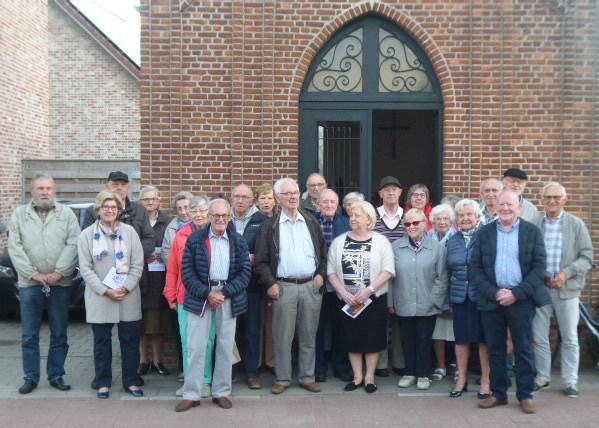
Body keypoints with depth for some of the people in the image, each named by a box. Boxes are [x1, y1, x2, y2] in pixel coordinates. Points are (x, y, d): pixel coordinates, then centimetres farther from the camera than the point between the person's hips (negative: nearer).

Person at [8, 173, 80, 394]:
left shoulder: (66, 214, 4)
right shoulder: (19, 214, 6)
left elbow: (73, 245, -5)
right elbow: (14, 248, -2)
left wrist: (59, 272, -14)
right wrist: (33, 274, -11)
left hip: (60, 284, 0)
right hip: (29, 284, 1)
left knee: (59, 334, 7)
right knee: (29, 335, 7)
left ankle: (56, 375, 18)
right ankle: (31, 377, 18)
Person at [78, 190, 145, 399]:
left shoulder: (129, 232, 3)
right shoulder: (87, 235, 1)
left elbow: (137, 264, 1)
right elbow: (85, 268, -3)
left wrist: (126, 288, -11)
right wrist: (105, 290, -12)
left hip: (128, 297, 1)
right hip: (99, 297, -1)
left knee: (130, 340, 6)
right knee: (102, 341, 8)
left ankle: (131, 381, 19)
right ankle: (103, 382, 21)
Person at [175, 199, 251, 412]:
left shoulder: (238, 241, 4)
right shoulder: (195, 239, 0)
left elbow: (245, 272, 0)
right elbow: (187, 271, -4)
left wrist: (224, 293, -12)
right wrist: (207, 294, -14)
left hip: (229, 298, 2)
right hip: (200, 297, -1)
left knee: (225, 347, 8)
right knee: (196, 347, 2)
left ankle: (222, 392, 20)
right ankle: (191, 394, 12)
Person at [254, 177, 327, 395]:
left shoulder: (311, 222, 10)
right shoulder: (270, 226, 1)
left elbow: (323, 252, 15)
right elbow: (261, 260, -1)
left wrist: (321, 274, 3)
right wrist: (269, 283, -9)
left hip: (311, 285, 3)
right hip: (283, 287, -2)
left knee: (308, 335, 9)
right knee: (282, 336, 2)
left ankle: (308, 377, 20)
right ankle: (282, 379, 13)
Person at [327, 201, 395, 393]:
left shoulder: (381, 241, -2)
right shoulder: (339, 241, 4)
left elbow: (388, 270, -8)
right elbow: (331, 271, 1)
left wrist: (368, 290, -17)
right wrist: (344, 293, -12)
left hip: (374, 299, -2)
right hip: (346, 300, 2)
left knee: (372, 338, 5)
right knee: (352, 338, 8)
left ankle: (370, 376, 19)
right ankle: (358, 376, 21)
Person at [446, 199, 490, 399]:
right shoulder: (452, 241, 9)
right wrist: (449, 299, 12)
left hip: (482, 296, -4)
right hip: (459, 297, 4)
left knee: (484, 339, 5)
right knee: (461, 338, 10)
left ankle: (485, 380, 18)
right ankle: (461, 379, 23)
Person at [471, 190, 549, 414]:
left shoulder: (532, 232, 1)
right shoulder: (484, 232, 5)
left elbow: (539, 267, -4)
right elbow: (475, 268, 2)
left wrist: (516, 293, -13)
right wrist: (494, 292, -10)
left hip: (521, 300, -1)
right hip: (491, 300, 2)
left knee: (523, 350, 5)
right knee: (495, 350, 8)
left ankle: (525, 395, 17)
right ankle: (498, 393, 20)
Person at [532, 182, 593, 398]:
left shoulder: (576, 224, 1)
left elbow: (587, 257, -1)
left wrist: (566, 273, -15)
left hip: (567, 289, -1)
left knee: (569, 338, 7)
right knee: (538, 337, 9)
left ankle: (570, 381, 20)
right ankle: (542, 376, 24)